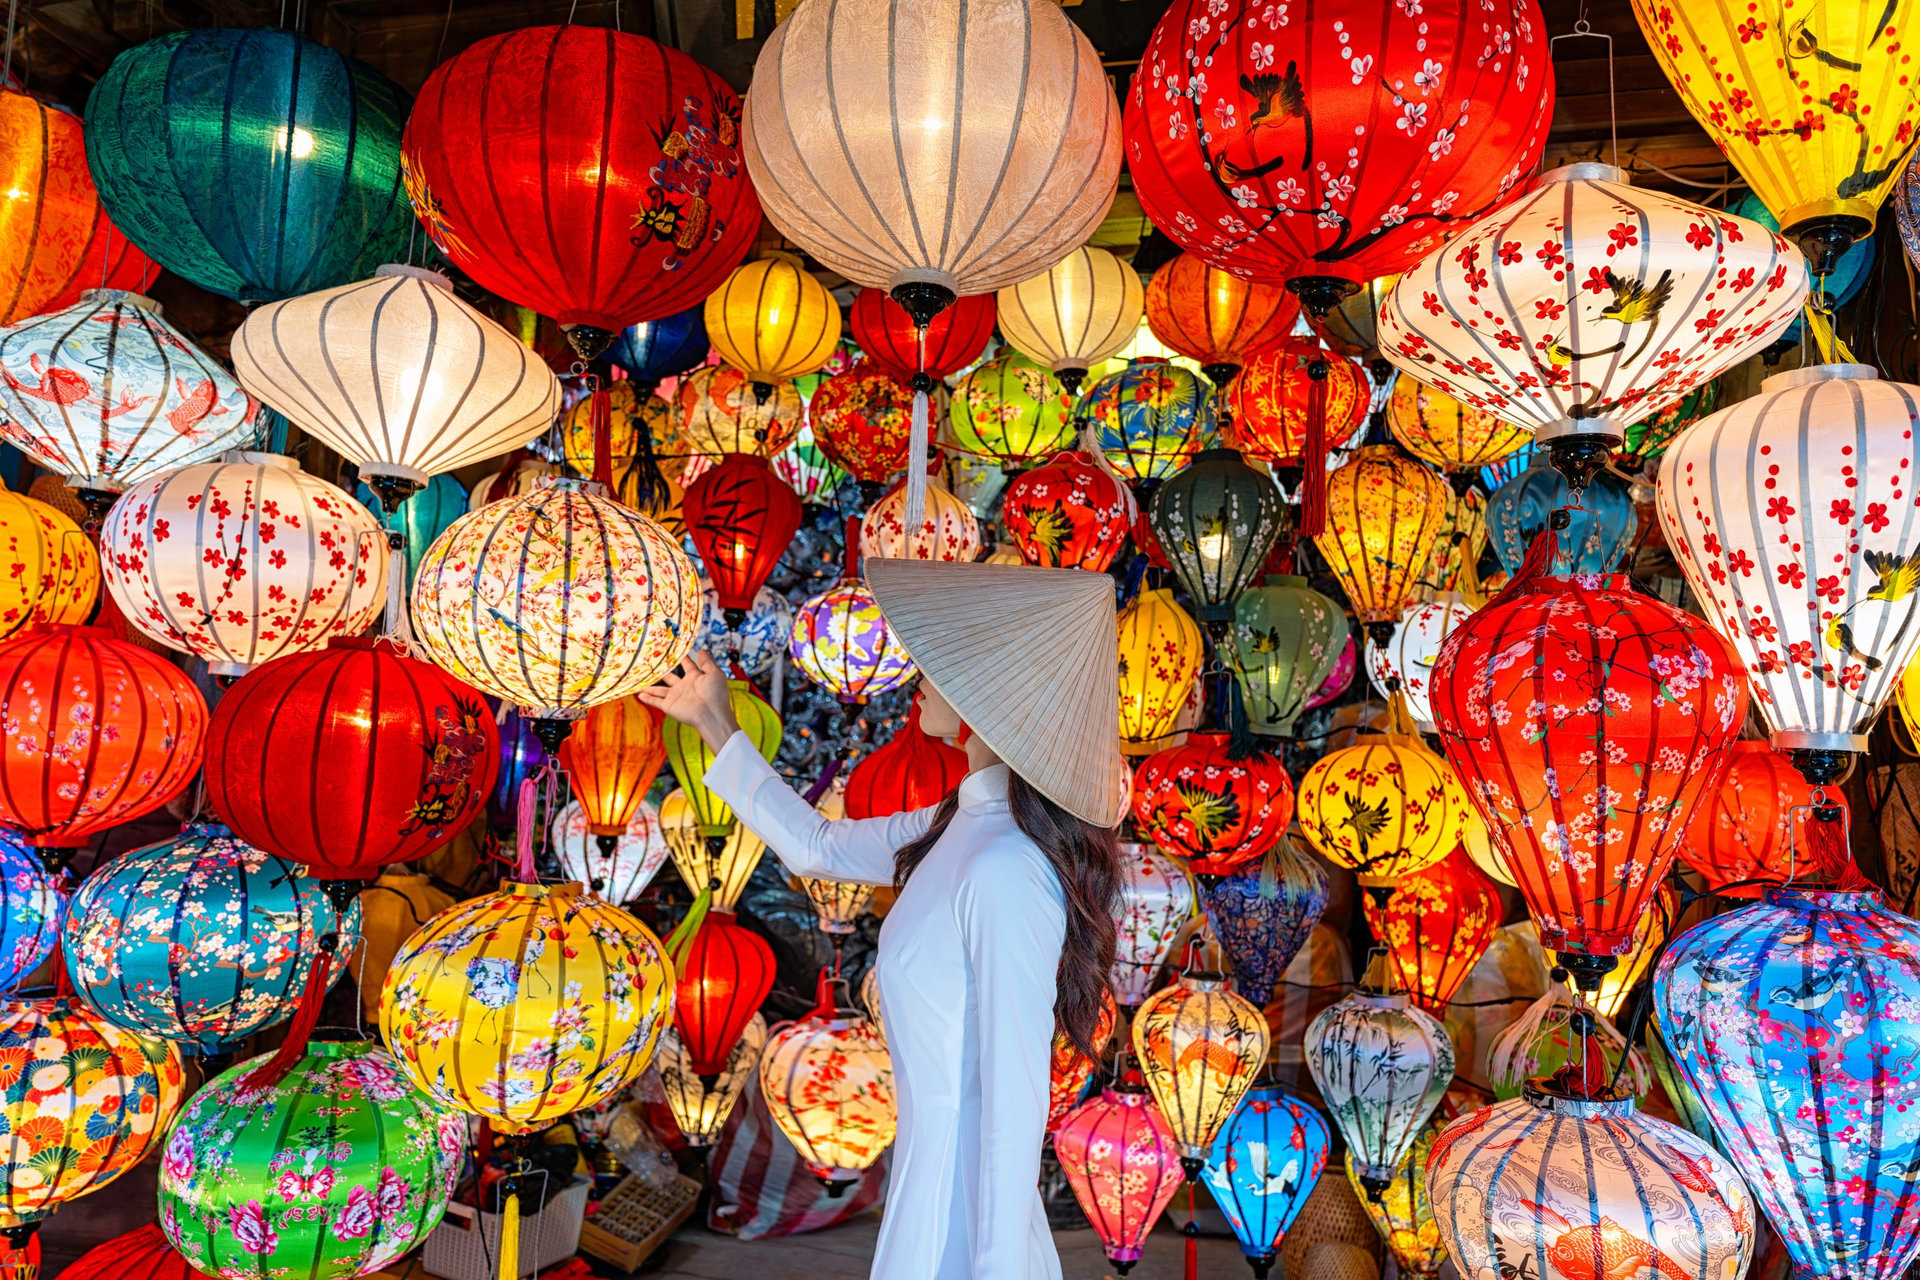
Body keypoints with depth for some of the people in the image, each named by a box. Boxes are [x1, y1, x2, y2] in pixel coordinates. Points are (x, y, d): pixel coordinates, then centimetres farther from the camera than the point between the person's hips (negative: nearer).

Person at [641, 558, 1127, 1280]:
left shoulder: (1005, 873, -28)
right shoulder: (960, 826, 1)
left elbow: (1016, 1109, -25)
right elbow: (814, 845, 15)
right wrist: (716, 726, 19)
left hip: (961, 1218, -8)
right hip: (931, 1160, 8)